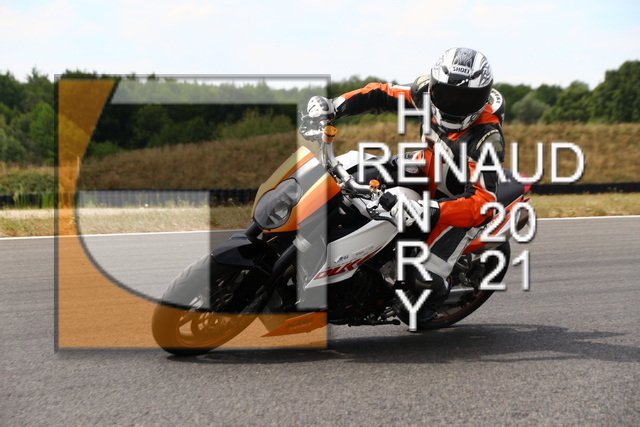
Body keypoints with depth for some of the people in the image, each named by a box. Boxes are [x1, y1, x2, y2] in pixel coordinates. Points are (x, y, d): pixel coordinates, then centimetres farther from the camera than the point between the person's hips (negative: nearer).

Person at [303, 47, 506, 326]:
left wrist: (431, 211, -57)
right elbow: (383, 94, -6)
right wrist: (333, 107, -20)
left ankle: (429, 307, 23)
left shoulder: (486, 139, -35)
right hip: (428, 170, 7)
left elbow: (481, 201, -42)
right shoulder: (429, 91, -18)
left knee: (425, 278, -14)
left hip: (463, 197, -7)